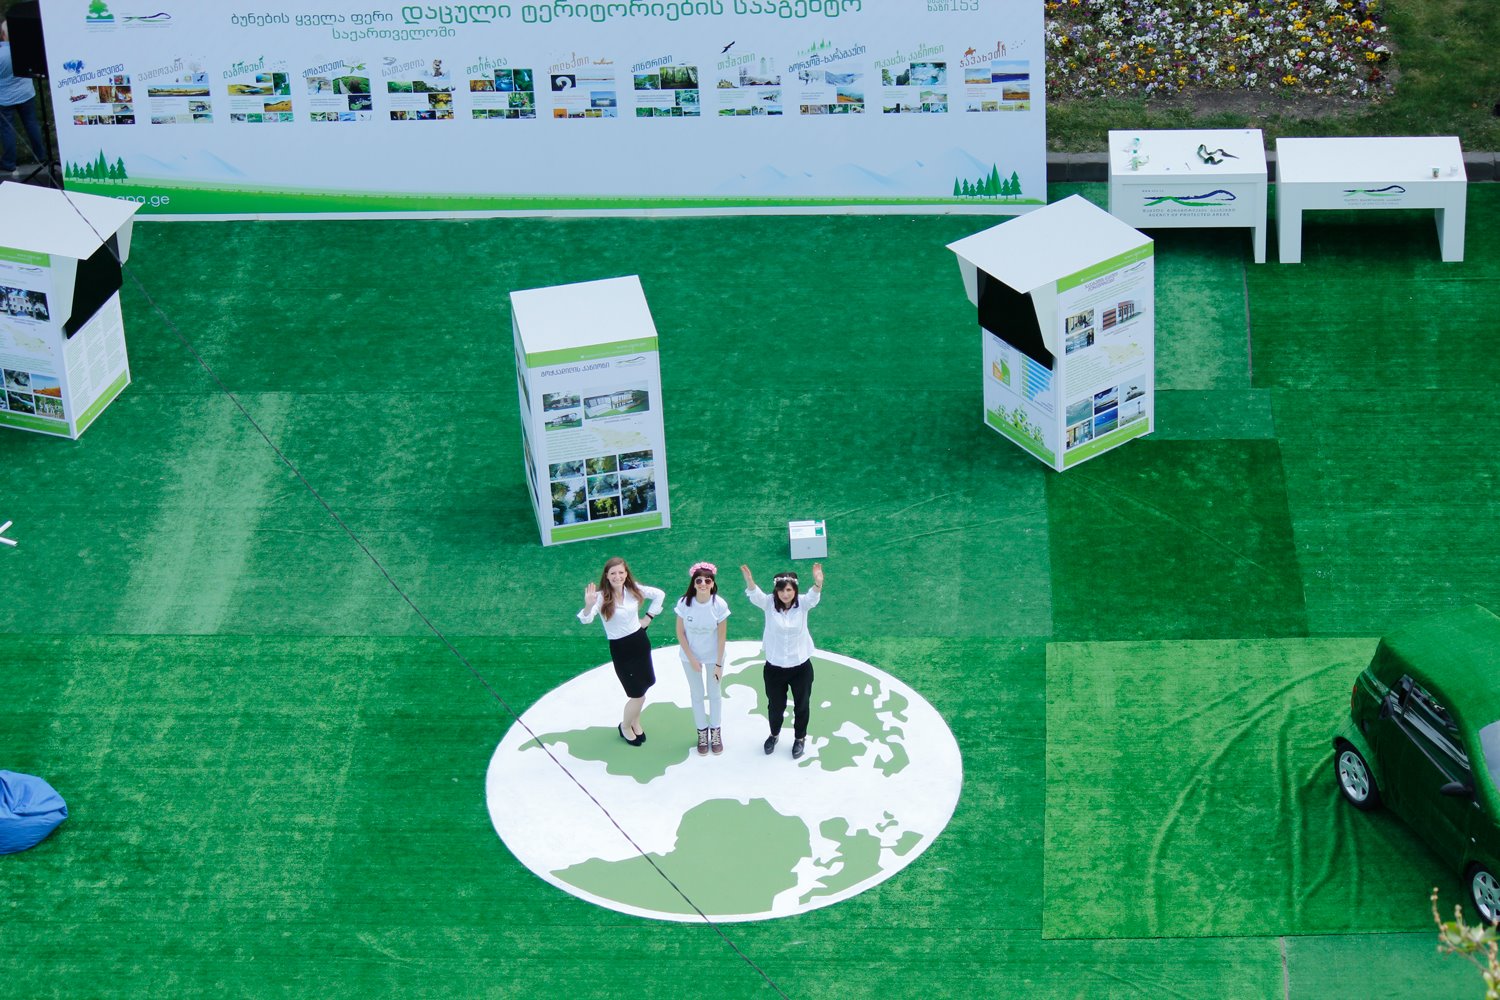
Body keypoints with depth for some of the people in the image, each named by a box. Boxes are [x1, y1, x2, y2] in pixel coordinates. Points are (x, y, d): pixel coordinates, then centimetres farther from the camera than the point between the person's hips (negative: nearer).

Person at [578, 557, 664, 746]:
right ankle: (625, 727, 27)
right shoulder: (601, 597, -19)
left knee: (642, 686, 15)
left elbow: (660, 594, 10)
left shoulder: (634, 590, -6)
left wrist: (649, 617, 4)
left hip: (640, 642, 4)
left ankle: (635, 722, 41)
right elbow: (585, 619, -35)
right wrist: (589, 605, -55)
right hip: (620, 648, -4)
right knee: (638, 695, 0)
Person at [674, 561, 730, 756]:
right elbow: (680, 632, -12)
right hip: (690, 655, 1)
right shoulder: (684, 603, -22)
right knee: (697, 694, 15)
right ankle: (702, 732, 32)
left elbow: (721, 636, -15)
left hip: (713, 656, -1)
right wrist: (691, 658, -12)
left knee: (714, 693, 16)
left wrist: (719, 664, -11)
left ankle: (716, 731, 35)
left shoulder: (719, 605, -24)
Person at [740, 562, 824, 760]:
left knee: (802, 705, 15)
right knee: (775, 706, 17)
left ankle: (800, 738, 37)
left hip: (801, 666, -1)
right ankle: (774, 734, 45)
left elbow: (813, 597, -32)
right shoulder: (769, 604, -10)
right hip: (774, 667, 1)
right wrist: (749, 580, -54)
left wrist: (818, 583, -57)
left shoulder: (802, 603, -11)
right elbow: (755, 595, -29)